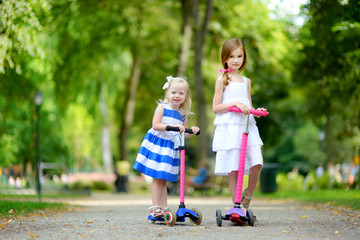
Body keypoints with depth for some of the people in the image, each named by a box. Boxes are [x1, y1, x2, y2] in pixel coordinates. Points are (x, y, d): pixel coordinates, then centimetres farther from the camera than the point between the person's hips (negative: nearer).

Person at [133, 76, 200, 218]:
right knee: (157, 178, -7)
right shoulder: (162, 107, -5)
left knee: (164, 180, 10)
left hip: (171, 148, 5)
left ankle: (164, 208, 11)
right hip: (157, 144, -5)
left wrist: (191, 131, -6)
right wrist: (172, 126, -26)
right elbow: (155, 125, -16)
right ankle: (155, 207, -5)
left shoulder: (183, 114, 10)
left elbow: (184, 133, 15)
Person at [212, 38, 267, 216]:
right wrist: (235, 103, -15)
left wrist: (258, 111, 3)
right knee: (233, 168, -7)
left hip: (247, 127, 4)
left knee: (256, 162, -11)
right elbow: (215, 107, -3)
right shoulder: (222, 79, 3)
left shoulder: (246, 81, 18)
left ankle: (247, 198, 10)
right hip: (228, 127, -4)